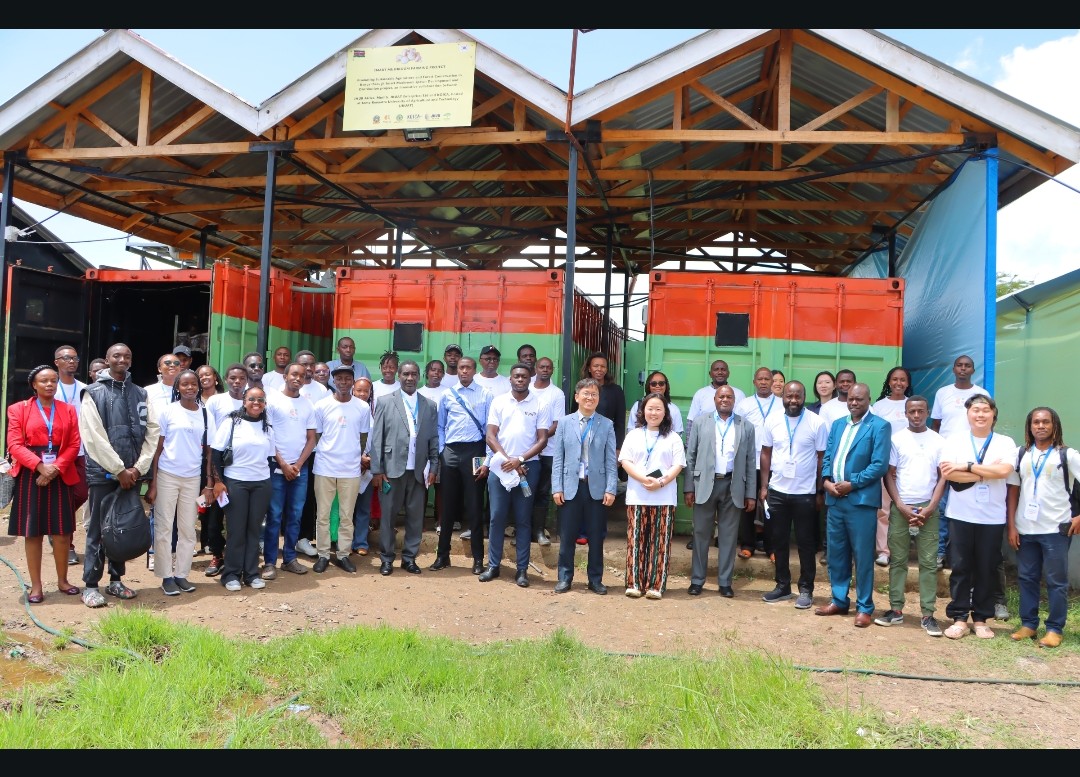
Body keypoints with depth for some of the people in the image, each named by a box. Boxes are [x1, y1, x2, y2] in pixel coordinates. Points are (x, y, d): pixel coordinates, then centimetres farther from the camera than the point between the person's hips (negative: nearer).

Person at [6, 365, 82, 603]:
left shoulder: (68, 409, 10)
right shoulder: (18, 409, 5)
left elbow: (74, 445, 3)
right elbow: (14, 445, -4)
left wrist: (56, 468, -12)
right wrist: (40, 466, -18)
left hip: (61, 477, 1)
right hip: (30, 476, -1)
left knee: (62, 531, 3)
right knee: (32, 532, 2)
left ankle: (62, 580, 15)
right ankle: (36, 586, 9)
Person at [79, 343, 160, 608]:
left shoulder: (141, 394, 10)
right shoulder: (94, 392, -2)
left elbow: (153, 431, 4)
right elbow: (94, 436, -10)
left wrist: (138, 467, -7)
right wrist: (119, 469, -13)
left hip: (131, 473, 4)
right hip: (102, 472, -4)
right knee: (98, 530, 1)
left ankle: (116, 580, 22)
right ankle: (90, 586, 8)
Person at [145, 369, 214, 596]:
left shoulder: (206, 415, 5)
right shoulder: (168, 411, -2)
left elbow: (208, 452, 7)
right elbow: (157, 448, -2)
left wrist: (209, 485, 3)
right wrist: (152, 483, -6)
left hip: (193, 478, 3)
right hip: (167, 476, -2)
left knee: (188, 529, 8)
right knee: (164, 528, 2)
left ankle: (182, 574, 18)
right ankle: (166, 576, 11)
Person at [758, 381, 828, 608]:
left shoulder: (817, 423, -7)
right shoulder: (772, 421, 1)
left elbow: (822, 458, -2)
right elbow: (766, 454, 7)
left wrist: (820, 492, -2)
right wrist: (764, 486, 3)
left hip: (805, 493, -3)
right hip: (777, 491, 3)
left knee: (805, 542, 6)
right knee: (779, 541, 11)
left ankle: (806, 589, 16)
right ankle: (782, 586, 22)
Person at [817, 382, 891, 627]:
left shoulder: (880, 426, -4)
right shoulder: (837, 424, 15)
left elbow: (880, 465, -12)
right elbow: (827, 457, 13)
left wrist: (852, 484, -15)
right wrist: (826, 480, -4)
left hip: (861, 500, -6)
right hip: (835, 498, 6)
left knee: (862, 556, 1)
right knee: (836, 553, 12)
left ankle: (864, 607, 12)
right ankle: (839, 600, 25)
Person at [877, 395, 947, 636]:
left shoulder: (938, 441, 4)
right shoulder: (896, 439, 3)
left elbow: (943, 477, 3)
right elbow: (889, 475, 3)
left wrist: (930, 508, -6)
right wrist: (901, 506, -6)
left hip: (928, 509, 0)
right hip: (899, 508, 0)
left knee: (928, 562, 1)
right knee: (897, 560, 4)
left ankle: (928, 614, 5)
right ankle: (896, 609, 11)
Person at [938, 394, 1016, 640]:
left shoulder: (1005, 443, 2)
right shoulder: (954, 440, 2)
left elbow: (1004, 471, -15)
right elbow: (947, 473, -10)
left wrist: (966, 466, -13)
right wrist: (987, 471, -11)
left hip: (992, 517, 0)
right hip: (960, 515, 0)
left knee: (987, 569, 7)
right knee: (960, 567, 4)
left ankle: (981, 619, 19)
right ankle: (959, 618, 12)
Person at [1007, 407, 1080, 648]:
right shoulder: (1021, 454, 6)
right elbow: (1013, 491, 6)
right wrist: (1011, 526, 2)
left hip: (1056, 529, -3)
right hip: (1025, 529, 3)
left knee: (1057, 581, 4)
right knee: (1026, 578, 10)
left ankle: (1055, 629, 13)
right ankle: (1028, 624, 20)